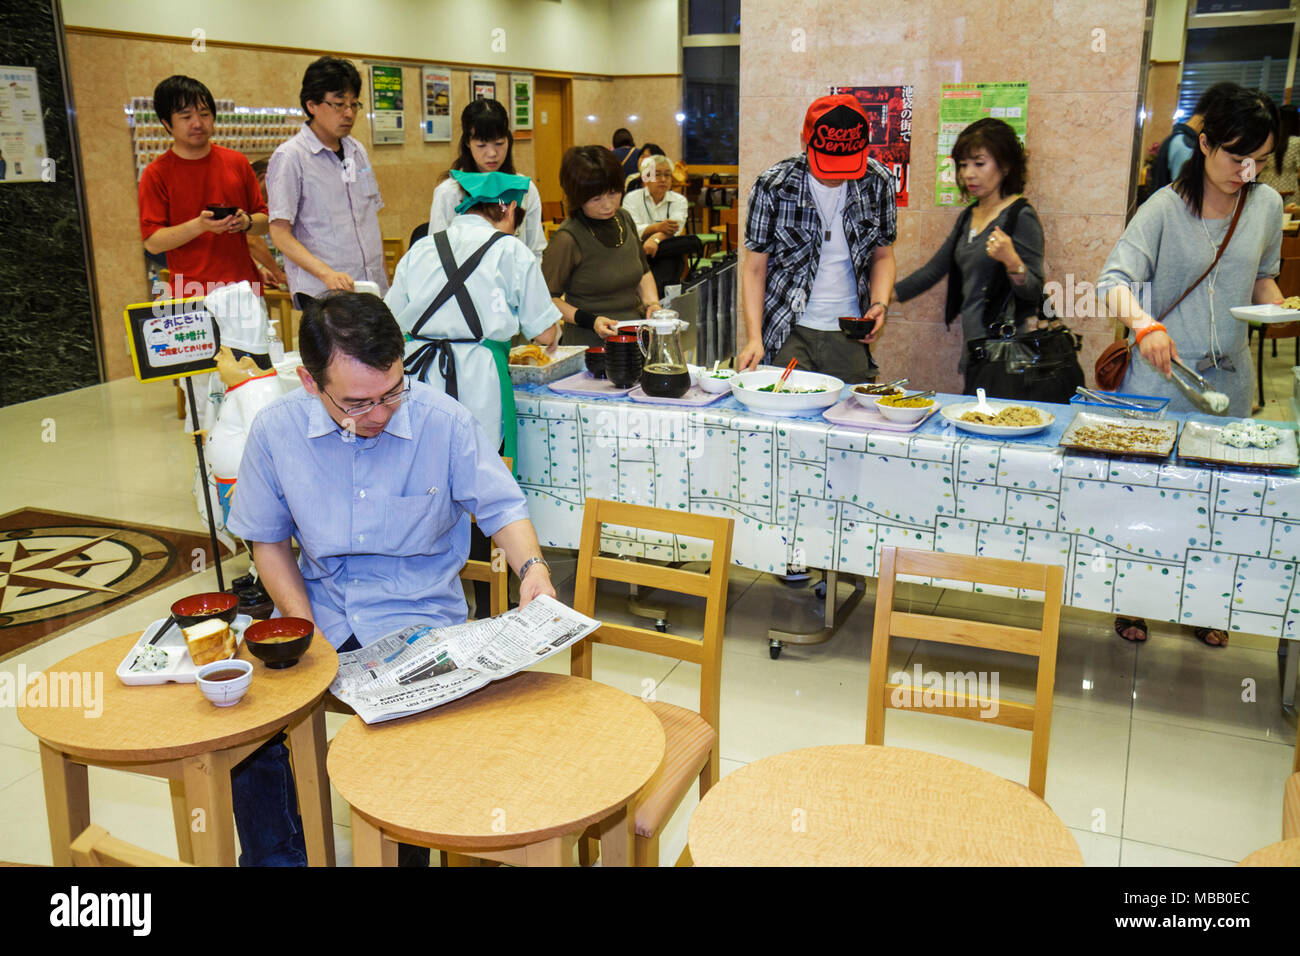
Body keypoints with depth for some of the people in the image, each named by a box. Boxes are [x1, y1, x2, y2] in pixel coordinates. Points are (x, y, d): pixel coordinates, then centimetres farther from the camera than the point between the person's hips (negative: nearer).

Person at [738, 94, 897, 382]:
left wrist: (880, 304, -7)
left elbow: (882, 255, 12)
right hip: (789, 335, -2)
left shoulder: (878, 182, -1)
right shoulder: (772, 187, -8)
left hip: (850, 336, 2)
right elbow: (755, 269, -4)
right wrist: (754, 339, -14)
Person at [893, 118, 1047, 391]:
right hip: (973, 348, 7)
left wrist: (1012, 261, -30)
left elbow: (1034, 293, -11)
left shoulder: (1020, 217, -7)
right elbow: (934, 269, 23)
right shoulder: (968, 217, 15)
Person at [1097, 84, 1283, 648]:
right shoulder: (1165, 208, -12)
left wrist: (1278, 307, -5)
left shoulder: (1267, 205, 3)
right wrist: (1144, 323, -41)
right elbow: (1114, 280, -22)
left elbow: (1262, 276, 17)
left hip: (1229, 377, 4)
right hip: (1161, 374, -4)